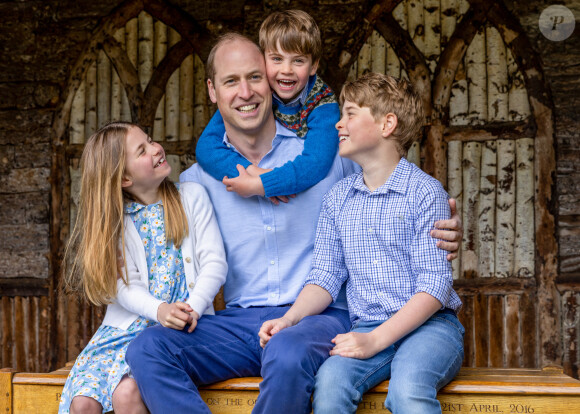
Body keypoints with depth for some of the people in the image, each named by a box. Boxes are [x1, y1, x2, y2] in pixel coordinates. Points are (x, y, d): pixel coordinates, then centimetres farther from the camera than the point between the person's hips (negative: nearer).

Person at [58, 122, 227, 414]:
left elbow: (215, 263, -2)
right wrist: (159, 310, -26)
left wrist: (192, 310, -19)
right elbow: (125, 284, -4)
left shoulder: (192, 196, 5)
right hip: (127, 326, 3)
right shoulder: (114, 220, 7)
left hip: (181, 327, -2)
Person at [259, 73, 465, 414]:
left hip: (429, 324, -3)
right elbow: (327, 276, 12)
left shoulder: (425, 191, -4)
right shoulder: (338, 199, 13)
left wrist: (376, 340, -19)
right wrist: (290, 319, -7)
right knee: (330, 382, -28)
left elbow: (435, 284, -9)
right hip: (367, 329, 4)